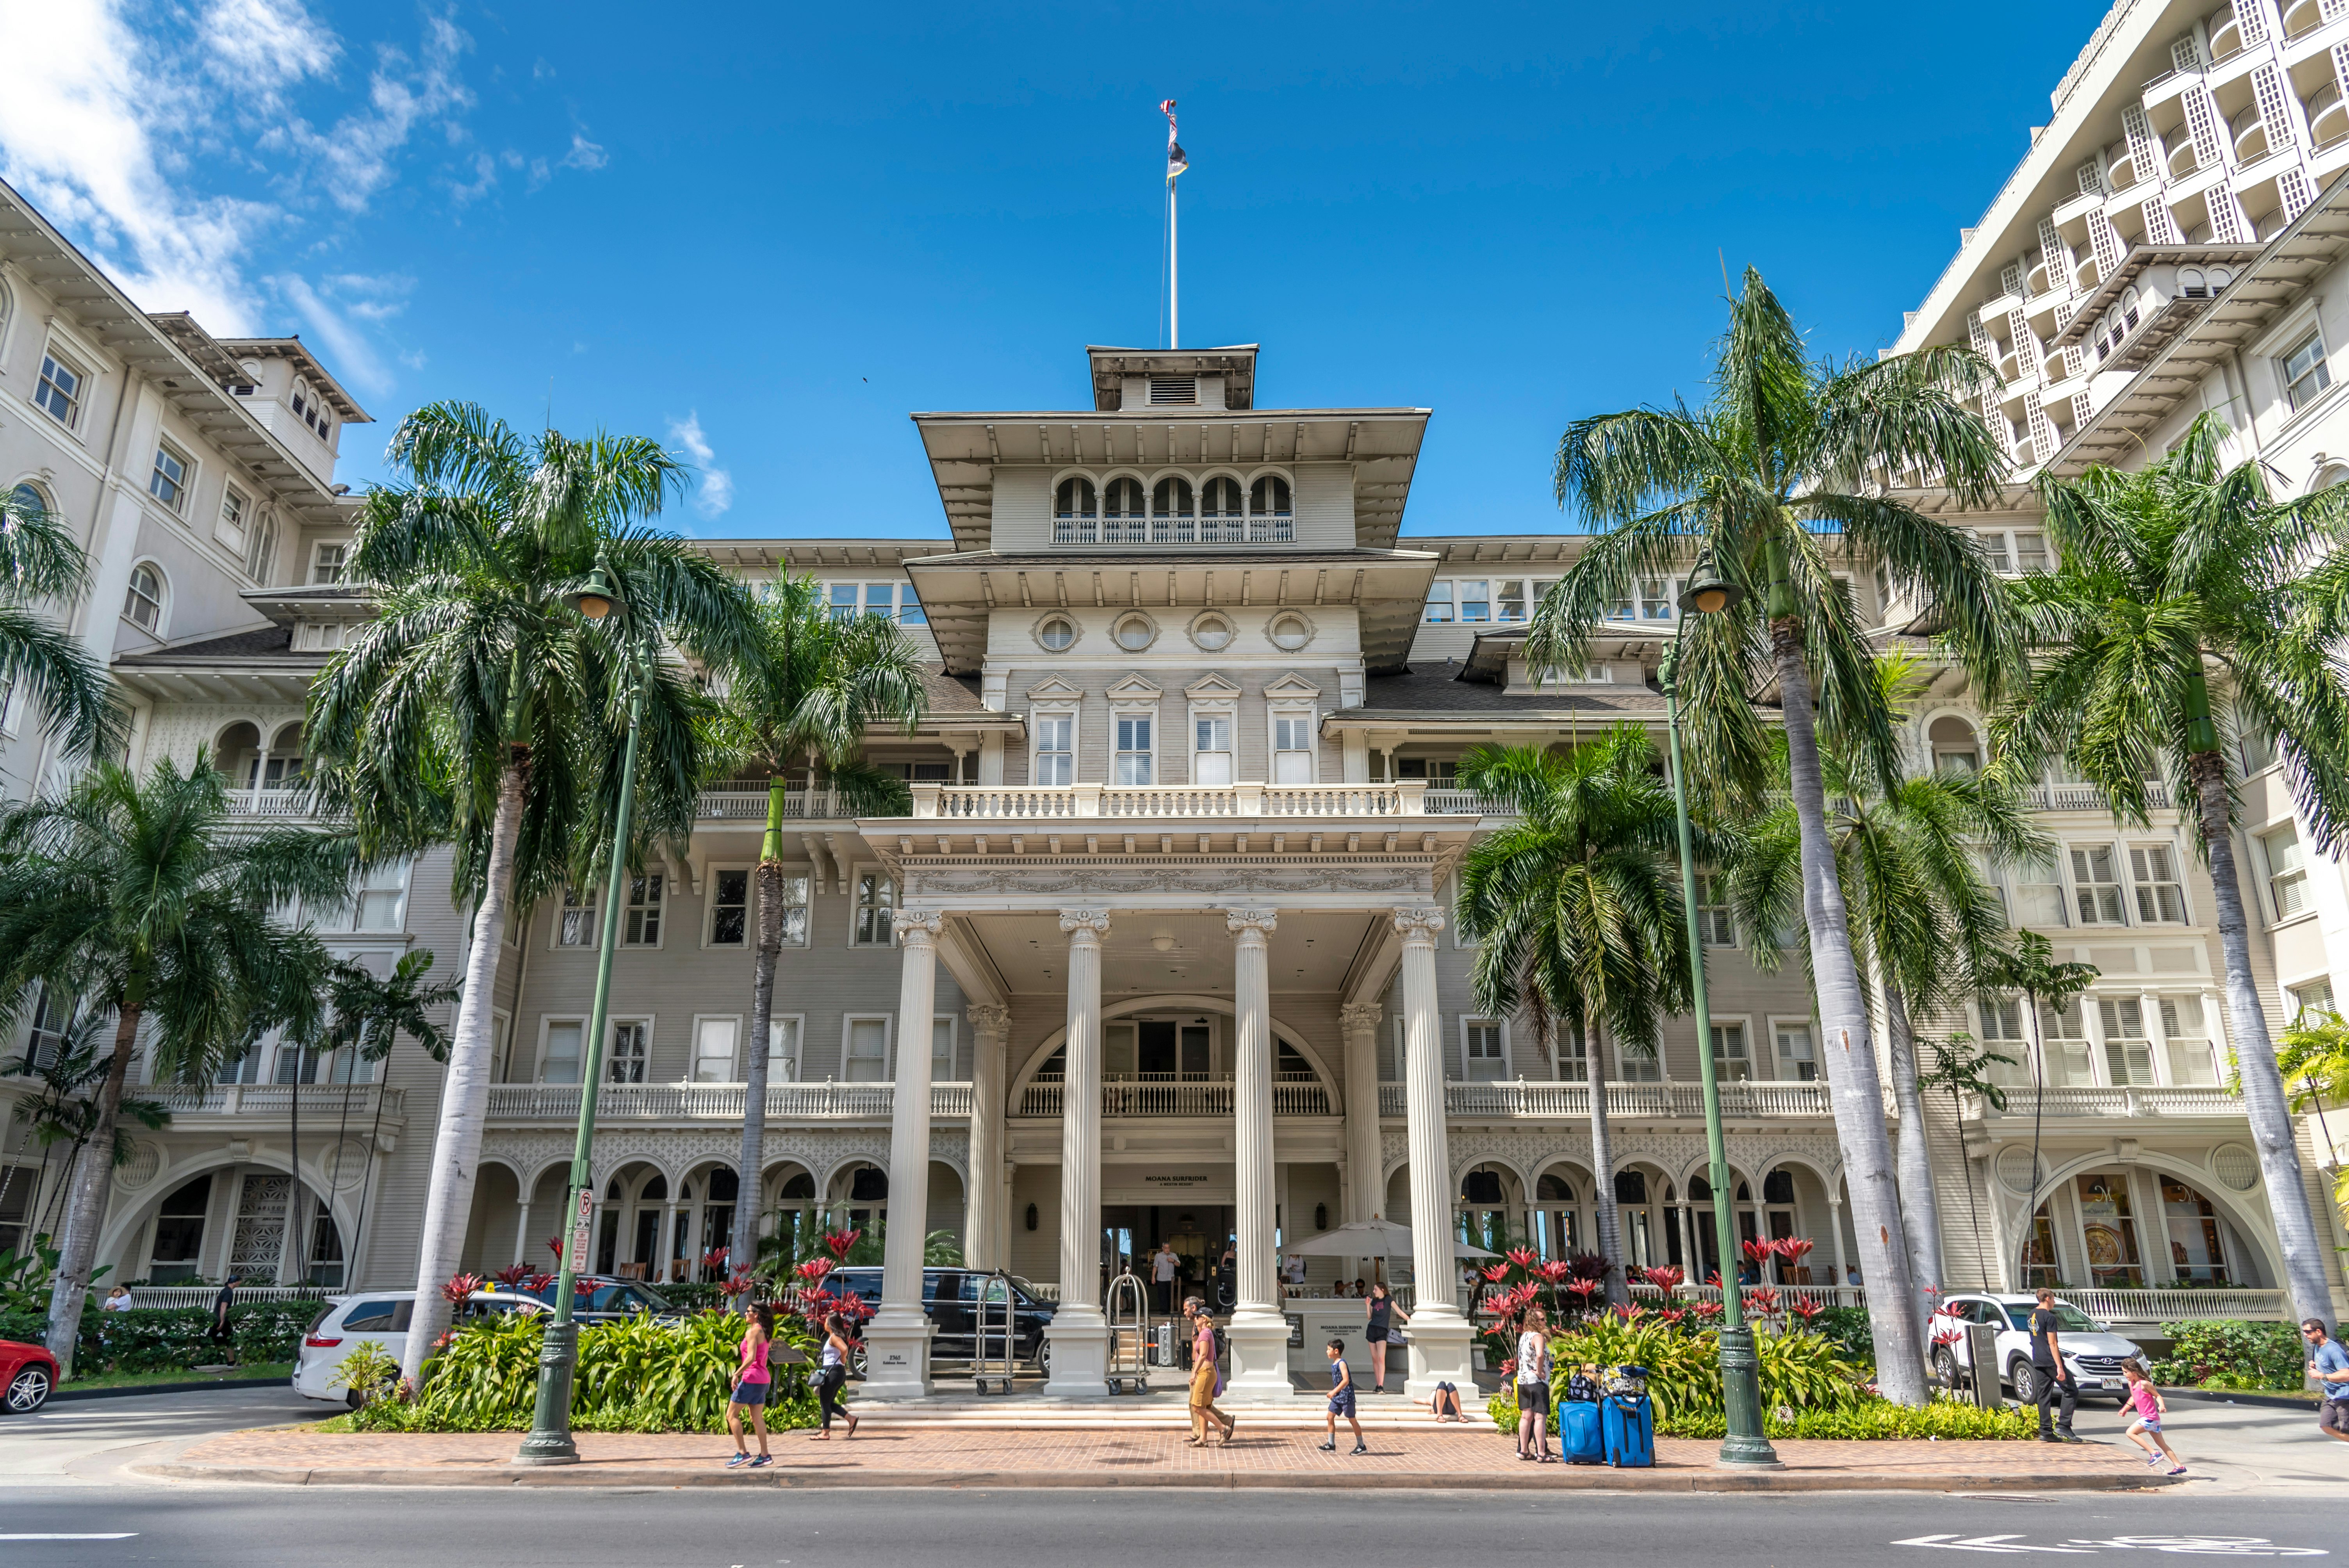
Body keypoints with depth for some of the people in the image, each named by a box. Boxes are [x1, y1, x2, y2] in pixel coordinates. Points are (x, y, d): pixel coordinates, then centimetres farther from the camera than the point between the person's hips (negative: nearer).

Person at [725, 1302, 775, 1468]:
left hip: (752, 1378, -9)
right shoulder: (765, 1333, 14)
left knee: (732, 1414, 0)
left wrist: (737, 1374, -21)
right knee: (757, 1418, 11)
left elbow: (751, 1358, -22)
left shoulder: (753, 1332, -12)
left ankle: (742, 1453, -4)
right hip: (764, 1379, 9)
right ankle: (765, 1455, 9)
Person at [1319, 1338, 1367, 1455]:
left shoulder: (1342, 1363, -17)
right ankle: (1331, 1444, 10)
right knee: (1330, 1417, 5)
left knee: (1352, 1420, 0)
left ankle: (1362, 1446, 10)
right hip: (1337, 1397, 9)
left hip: (1346, 1396, -9)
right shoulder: (1334, 1364, 10)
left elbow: (1346, 1380, -24)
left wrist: (1334, 1392, -22)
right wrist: (1334, 1393, 16)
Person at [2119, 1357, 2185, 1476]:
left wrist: (2162, 1406, -27)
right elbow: (2133, 1398, 21)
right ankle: (2179, 1466, 23)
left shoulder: (2144, 1384, -18)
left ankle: (2154, 1453, -14)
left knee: (2130, 1433, -17)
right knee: (2162, 1444, 16)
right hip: (2146, 1418, 9)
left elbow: (2158, 1396, -10)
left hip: (2150, 1417, -9)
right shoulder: (2131, 1383, 7)